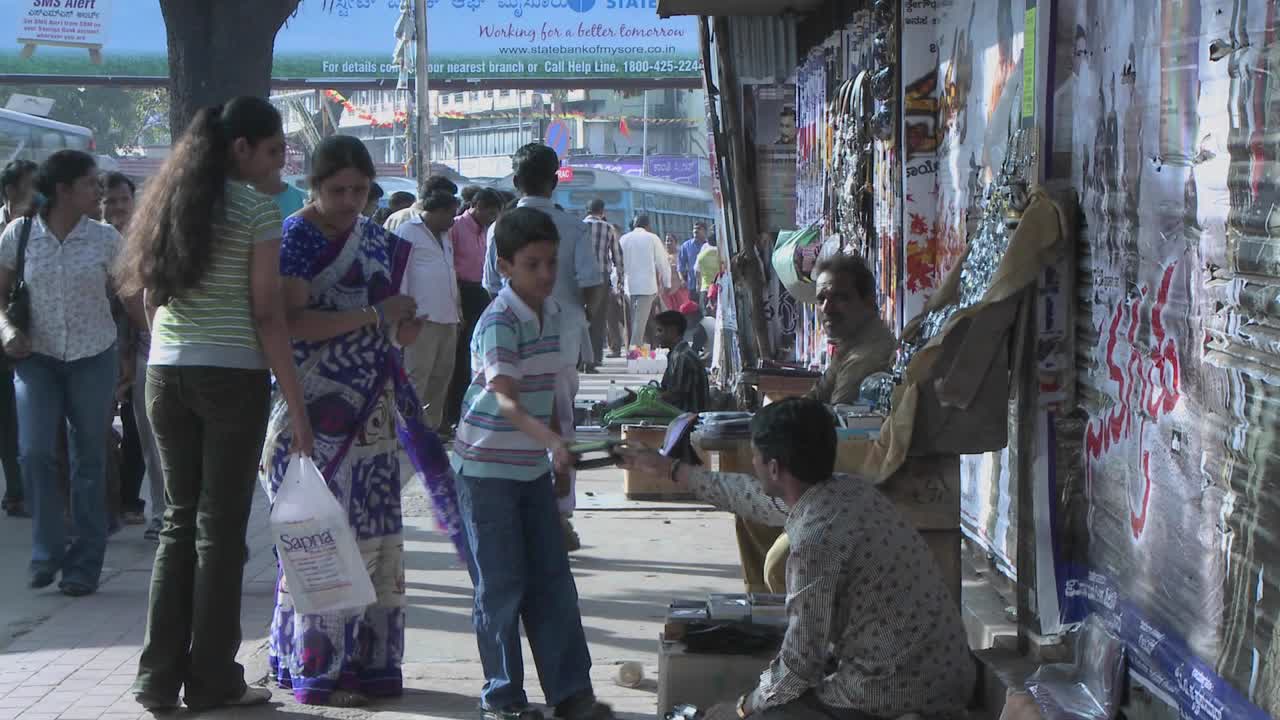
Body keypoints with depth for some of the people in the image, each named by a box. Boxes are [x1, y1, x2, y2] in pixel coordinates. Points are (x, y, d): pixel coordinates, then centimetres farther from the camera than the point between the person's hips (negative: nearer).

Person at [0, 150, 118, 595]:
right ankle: (47, 550, 4)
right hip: (37, 357, 0)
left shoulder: (104, 239, -2)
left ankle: (84, 564, 12)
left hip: (94, 357, 1)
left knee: (90, 458, 3)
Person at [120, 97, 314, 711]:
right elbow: (267, 314, -11)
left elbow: (149, 299, 15)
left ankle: (160, 677, 12)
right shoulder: (257, 208, -7)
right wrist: (296, 405, -9)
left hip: (166, 373, 6)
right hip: (232, 377, -6)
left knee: (179, 520, 12)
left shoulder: (168, 201, 13)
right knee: (220, 527, 1)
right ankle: (211, 681, 8)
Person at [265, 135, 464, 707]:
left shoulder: (377, 239, 13)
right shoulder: (297, 237, -6)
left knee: (375, 537, 7)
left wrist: (405, 323, -2)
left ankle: (367, 659, 17)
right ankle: (318, 667, 6)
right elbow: (292, 323, -17)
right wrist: (374, 315, -17)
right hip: (318, 416, -6)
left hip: (373, 414, 6)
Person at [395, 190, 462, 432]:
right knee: (417, 375, -9)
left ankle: (432, 424, 19)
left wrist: (458, 308, 21)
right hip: (423, 319, -9)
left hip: (448, 318, 9)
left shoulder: (444, 236, 22)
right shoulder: (407, 232, -4)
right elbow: (399, 273, -9)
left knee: (442, 375, 11)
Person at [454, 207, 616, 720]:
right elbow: (504, 398, -34)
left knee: (553, 581, 7)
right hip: (488, 469, -7)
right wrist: (551, 439, -49)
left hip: (533, 468, 7)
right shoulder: (499, 322, -19)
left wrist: (560, 459, 18)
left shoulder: (553, 312, 5)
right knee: (502, 586, 0)